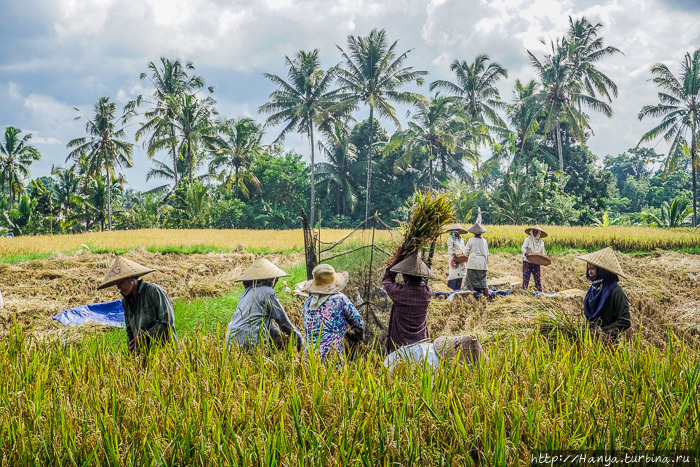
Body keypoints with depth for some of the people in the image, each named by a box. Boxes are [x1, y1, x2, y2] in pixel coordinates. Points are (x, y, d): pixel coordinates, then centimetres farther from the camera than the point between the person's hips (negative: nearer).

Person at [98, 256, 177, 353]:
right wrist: (131, 349, 6)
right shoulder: (125, 301, 14)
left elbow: (167, 321, -10)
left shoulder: (154, 291, -6)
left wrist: (143, 337, -11)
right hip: (143, 352, 6)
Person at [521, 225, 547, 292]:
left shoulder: (541, 242, 13)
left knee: (538, 278, -1)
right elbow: (523, 248, -10)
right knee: (526, 277, -5)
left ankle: (539, 292, 2)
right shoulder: (528, 239, 2)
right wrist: (525, 252, -34)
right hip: (527, 262, -2)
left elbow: (542, 253, 15)